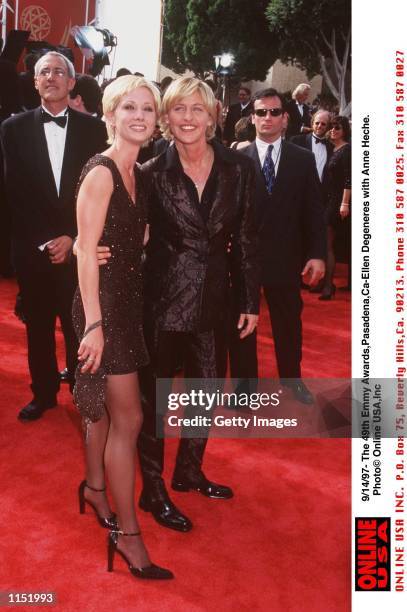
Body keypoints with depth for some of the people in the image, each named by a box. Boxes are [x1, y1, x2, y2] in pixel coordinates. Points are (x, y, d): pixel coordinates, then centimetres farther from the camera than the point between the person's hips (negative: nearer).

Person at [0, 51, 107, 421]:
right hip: (32, 248, 2)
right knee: (38, 326, 12)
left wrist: (73, 237, -8)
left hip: (79, 247, -1)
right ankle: (44, 392, 28)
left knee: (79, 325, 4)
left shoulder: (93, 129, 1)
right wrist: (44, 240, -7)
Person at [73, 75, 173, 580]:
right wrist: (93, 323, -22)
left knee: (104, 405, 21)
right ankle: (126, 533, 9)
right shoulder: (100, 172, -15)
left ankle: (94, 486, 41)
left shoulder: (135, 173, 11)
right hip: (103, 303, -8)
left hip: (126, 301, 8)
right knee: (128, 418, -3)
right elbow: (86, 250, -19)